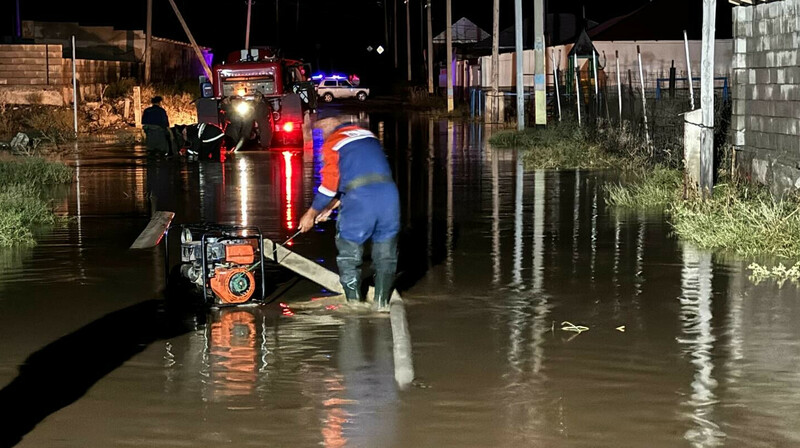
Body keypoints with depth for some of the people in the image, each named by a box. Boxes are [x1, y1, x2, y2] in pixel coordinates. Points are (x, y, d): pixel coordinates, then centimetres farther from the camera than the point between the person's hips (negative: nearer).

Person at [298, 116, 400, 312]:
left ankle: (353, 300, 12)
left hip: (359, 200, -5)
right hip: (388, 192, 5)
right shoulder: (368, 135, 24)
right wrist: (330, 207, 30)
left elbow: (329, 185, 3)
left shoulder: (332, 143, 4)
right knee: (386, 253, 15)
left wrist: (310, 214, 16)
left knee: (349, 249, 11)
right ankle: (382, 301, 15)